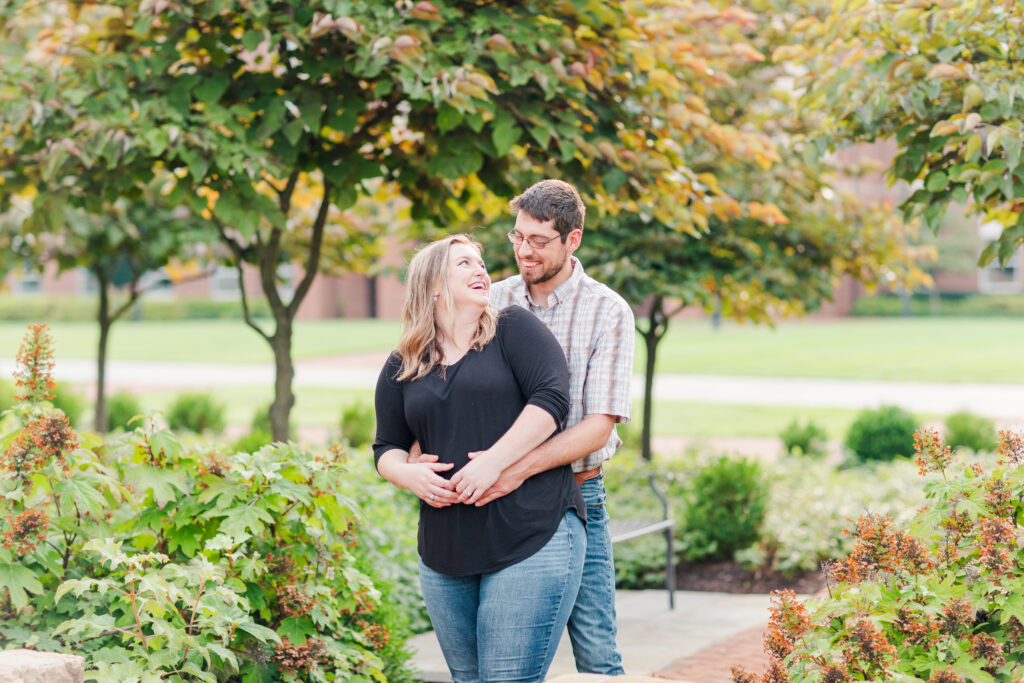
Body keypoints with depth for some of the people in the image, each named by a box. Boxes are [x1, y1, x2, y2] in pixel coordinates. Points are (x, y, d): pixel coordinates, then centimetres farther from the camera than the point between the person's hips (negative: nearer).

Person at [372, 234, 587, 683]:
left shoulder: (513, 330, 3)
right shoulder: (401, 369, 14)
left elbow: (551, 397, -9)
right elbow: (387, 447, 19)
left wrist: (493, 461, -18)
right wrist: (407, 474, -5)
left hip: (532, 540, -5)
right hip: (445, 556, 5)